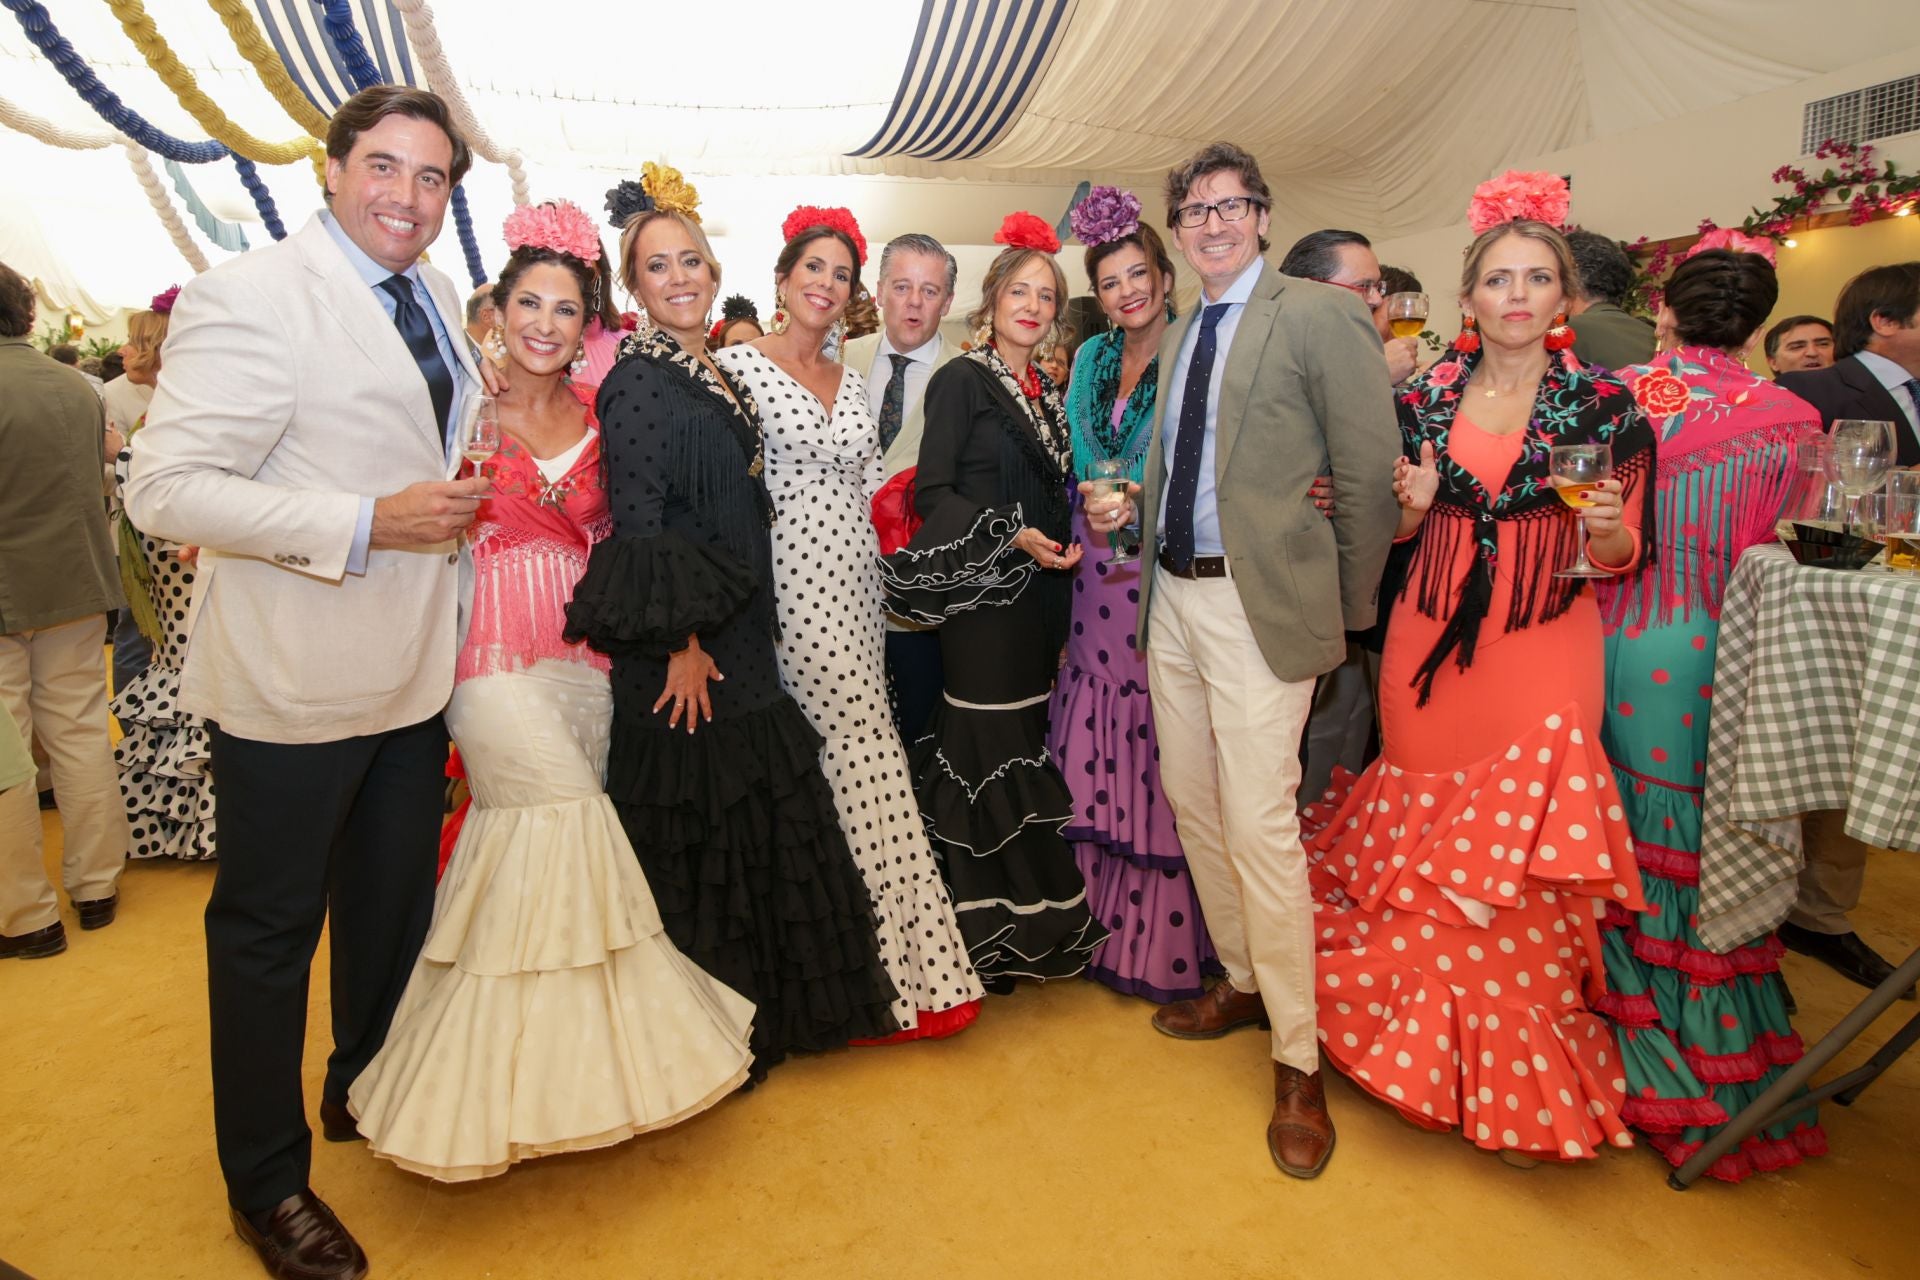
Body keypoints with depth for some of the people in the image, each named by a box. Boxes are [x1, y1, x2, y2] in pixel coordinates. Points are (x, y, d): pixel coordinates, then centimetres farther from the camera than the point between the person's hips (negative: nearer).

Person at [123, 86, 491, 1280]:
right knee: (269, 929, 11)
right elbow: (165, 486, -20)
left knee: (395, 904, 22)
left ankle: (366, 1091, 46)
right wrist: (367, 526, -26)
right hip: (294, 684, -7)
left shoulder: (441, 299, 9)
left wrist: (464, 498, 6)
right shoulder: (248, 295, -15)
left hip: (413, 673, 7)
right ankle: (267, 1181, 32)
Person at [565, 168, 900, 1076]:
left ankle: (760, 1012, 34)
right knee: (696, 835, 2)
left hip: (737, 641, 9)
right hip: (681, 653, -9)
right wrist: (680, 643, -18)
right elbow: (637, 525, -17)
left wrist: (749, 629, 16)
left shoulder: (716, 374, 13)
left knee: (755, 824, 16)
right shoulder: (639, 381, -12)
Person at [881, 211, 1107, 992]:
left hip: (1041, 596, 7)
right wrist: (1014, 538, -18)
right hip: (981, 599, -7)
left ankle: (1033, 922, 22)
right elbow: (931, 493, -12)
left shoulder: (1048, 394, 17)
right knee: (988, 749, -3)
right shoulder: (962, 381, -4)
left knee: (1029, 747, 10)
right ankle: (985, 935, 11)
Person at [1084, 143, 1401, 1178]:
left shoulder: (1322, 318, -7)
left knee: (1259, 823, -7)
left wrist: (1345, 616, -4)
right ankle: (1241, 982, 36)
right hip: (1172, 596, 8)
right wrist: (1127, 506, 5)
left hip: (1258, 601, -7)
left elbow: (1370, 477, -8)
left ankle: (1296, 1061, 11)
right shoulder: (1178, 336, 16)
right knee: (1190, 803, 14)